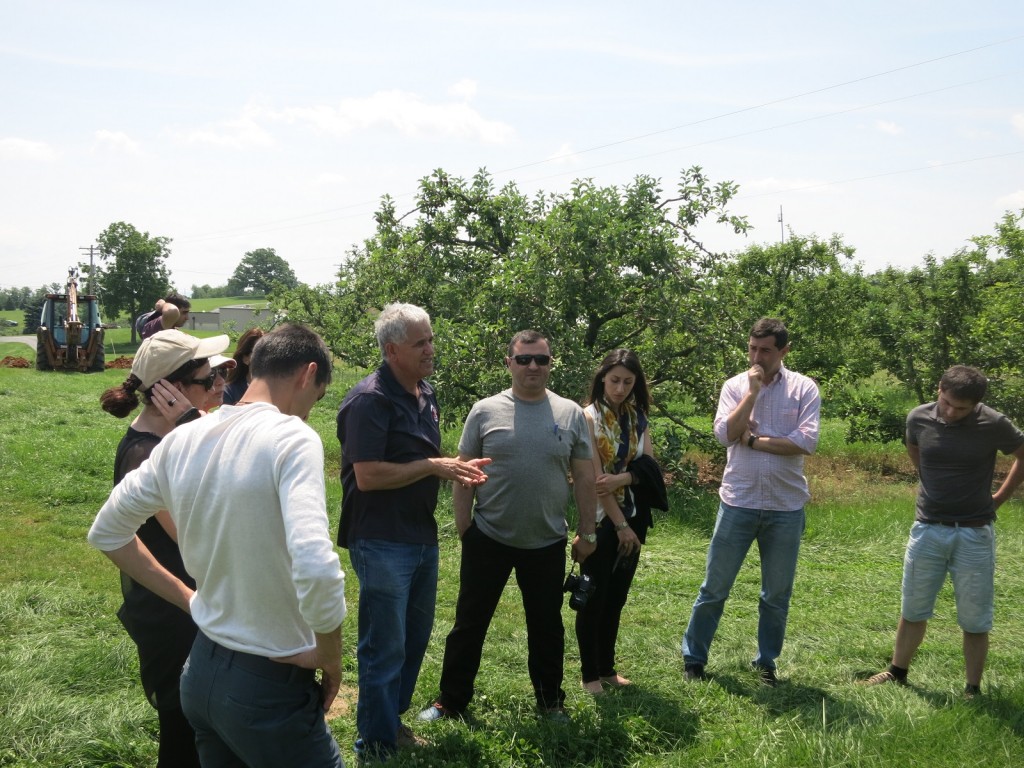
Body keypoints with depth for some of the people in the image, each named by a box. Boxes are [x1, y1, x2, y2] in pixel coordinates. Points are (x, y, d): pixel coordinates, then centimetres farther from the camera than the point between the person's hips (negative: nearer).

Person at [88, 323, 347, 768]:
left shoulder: (182, 440, 1)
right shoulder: (291, 438, -19)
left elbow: (106, 533, 14)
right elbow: (316, 570, -32)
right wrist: (330, 659, -15)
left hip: (200, 672, 7)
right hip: (268, 686, -7)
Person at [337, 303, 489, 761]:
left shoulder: (426, 396, 10)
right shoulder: (370, 400, -18)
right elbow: (368, 476, -24)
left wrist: (455, 470, 1)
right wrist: (432, 467, -19)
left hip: (422, 537, 9)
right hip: (382, 543, -9)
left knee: (415, 638, 19)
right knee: (384, 648, 3)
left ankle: (393, 718, 37)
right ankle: (377, 744, 18)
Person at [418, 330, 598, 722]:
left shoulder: (570, 414, 0)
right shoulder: (485, 411, -4)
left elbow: (585, 479, 4)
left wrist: (587, 533, 3)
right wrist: (464, 530, -2)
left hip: (547, 544, 1)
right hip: (488, 540, -1)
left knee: (547, 628, 15)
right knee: (469, 623, 9)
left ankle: (550, 700, 32)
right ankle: (451, 701, 23)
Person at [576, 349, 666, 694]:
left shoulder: (637, 417, 8)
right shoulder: (589, 416, -11)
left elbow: (649, 464, 0)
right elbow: (595, 477, -15)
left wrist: (622, 478, -20)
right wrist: (620, 525, -17)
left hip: (633, 516, 6)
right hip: (600, 519, -6)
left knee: (616, 597, 13)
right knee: (594, 597, 2)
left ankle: (607, 667, 24)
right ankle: (590, 674, 12)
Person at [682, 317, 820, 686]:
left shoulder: (804, 389, -2)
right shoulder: (735, 385, 2)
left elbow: (806, 442, -15)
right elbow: (725, 433, -12)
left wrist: (753, 439, -11)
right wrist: (753, 390, -13)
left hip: (785, 507, 0)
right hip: (738, 503, 0)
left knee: (777, 593, 12)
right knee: (714, 588, 6)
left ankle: (766, 661, 28)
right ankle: (693, 657, 19)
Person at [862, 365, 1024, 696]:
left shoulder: (994, 424, -12)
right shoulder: (919, 418, -5)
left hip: (974, 534, -2)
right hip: (927, 530, 3)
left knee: (974, 620, 4)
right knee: (913, 611, 13)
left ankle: (973, 690, 16)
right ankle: (897, 673, 28)